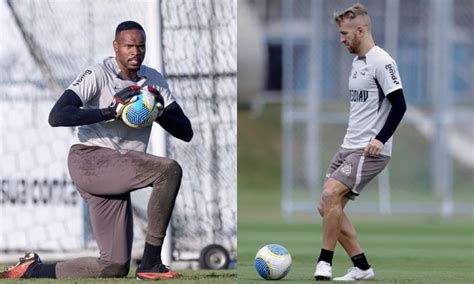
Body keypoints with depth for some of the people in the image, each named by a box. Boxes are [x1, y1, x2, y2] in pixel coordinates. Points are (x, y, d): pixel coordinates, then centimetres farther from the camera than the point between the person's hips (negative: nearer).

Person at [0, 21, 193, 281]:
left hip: (117, 175, 7)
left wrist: (160, 113, -12)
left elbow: (186, 132, 8)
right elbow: (56, 116, -21)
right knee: (169, 169, -28)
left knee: (115, 266, 0)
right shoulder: (99, 75, -8)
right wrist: (111, 111, -27)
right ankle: (150, 263, -24)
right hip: (88, 160, -7)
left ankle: (33, 270, 16)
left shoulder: (154, 80, 12)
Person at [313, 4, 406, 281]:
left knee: (331, 194, -23)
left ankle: (325, 261, -12)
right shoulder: (357, 61, 15)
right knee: (327, 206, 4)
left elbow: (399, 105, -17)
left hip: (370, 151, -10)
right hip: (349, 147, 10)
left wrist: (380, 139, -23)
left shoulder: (381, 61, -13)